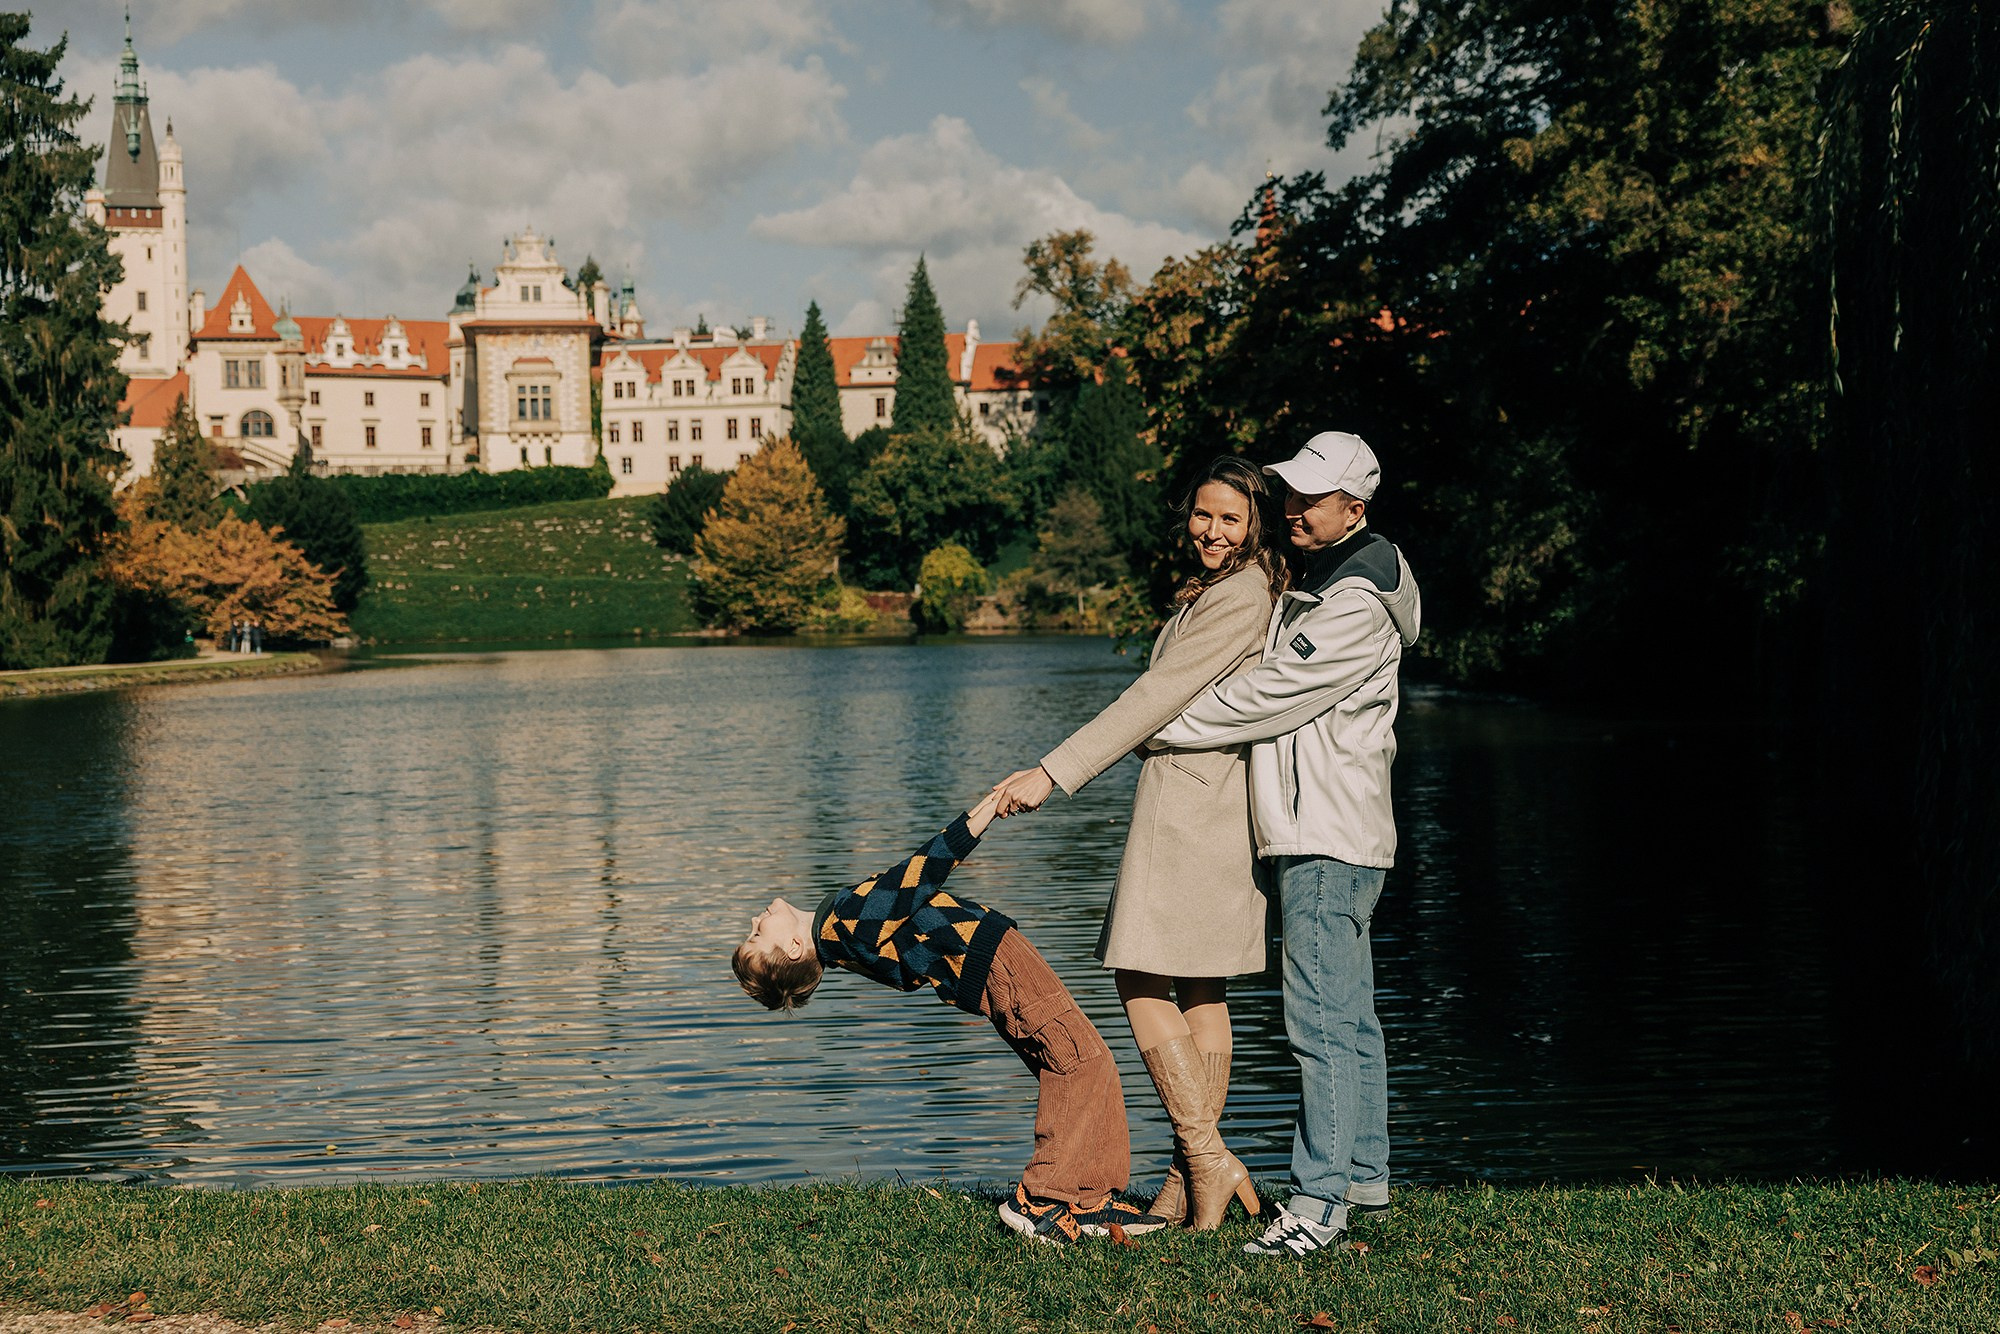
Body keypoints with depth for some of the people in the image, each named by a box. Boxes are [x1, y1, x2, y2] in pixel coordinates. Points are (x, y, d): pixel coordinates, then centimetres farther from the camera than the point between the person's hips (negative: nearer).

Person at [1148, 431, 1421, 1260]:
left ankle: (1321, 1198, -13)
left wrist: (1157, 729, -8)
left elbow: (1265, 698, -17)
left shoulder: (1355, 607, -17)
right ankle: (1361, 1175, 22)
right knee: (1348, 1015, 14)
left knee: (1322, 1019, -12)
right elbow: (1274, 681, 31)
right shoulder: (1313, 579, 16)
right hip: (1317, 829, 11)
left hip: (1330, 836, -11)